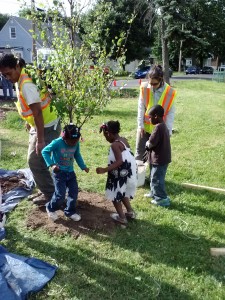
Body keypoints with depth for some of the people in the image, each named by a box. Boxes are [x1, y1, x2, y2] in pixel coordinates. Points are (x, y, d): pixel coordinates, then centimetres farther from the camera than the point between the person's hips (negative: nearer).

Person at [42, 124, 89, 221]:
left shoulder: (76, 144, -7)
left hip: (70, 172, 5)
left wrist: (83, 167, 4)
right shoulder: (57, 143, -23)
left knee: (74, 192, 6)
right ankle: (51, 208, 22)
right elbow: (44, 151, -17)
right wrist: (51, 164, -28)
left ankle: (70, 211, 27)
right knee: (60, 195, -7)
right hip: (59, 172, -5)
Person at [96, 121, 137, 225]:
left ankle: (121, 217, 21)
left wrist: (104, 170, -33)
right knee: (122, 192, 29)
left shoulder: (115, 145, -22)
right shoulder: (123, 140, 6)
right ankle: (130, 212, 38)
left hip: (120, 173, -10)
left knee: (115, 194, 10)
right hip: (128, 171, 10)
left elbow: (119, 161, -30)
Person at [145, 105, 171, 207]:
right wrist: (150, 145, 4)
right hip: (163, 158, 10)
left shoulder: (158, 127, -23)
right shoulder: (164, 126, 9)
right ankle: (154, 193, 38)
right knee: (154, 177, 23)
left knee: (156, 179, 2)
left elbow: (151, 143, -25)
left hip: (159, 159, -10)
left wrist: (147, 144, -4)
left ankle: (162, 199, 11)